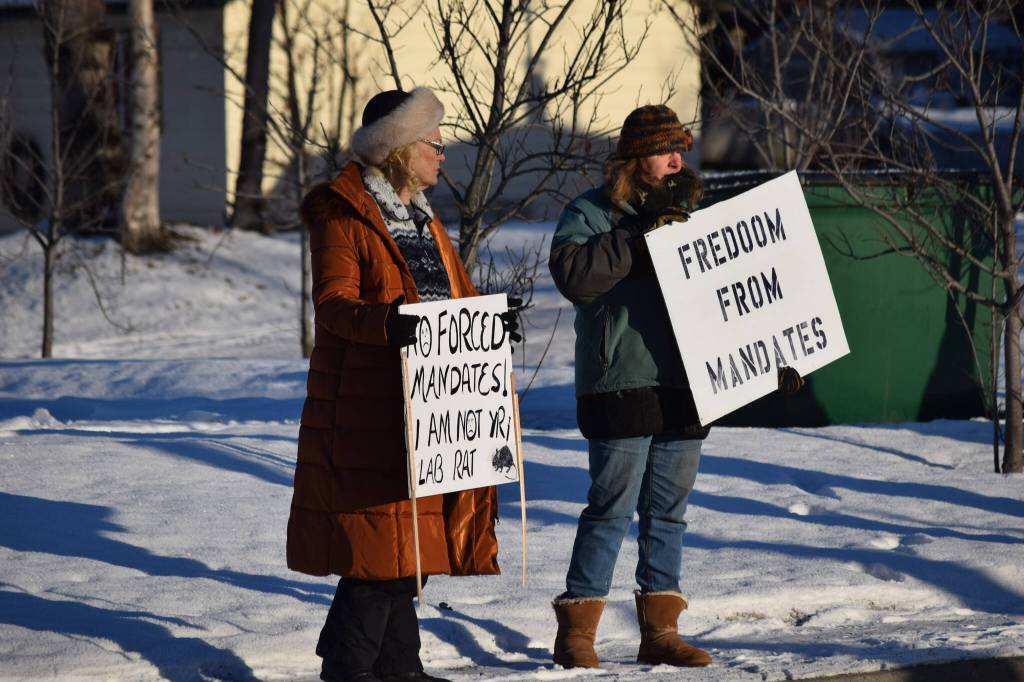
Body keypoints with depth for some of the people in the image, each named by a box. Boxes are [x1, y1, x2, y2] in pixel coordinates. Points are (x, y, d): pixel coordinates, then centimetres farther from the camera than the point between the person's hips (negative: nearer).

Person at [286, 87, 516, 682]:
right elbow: (333, 302, -19)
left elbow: (460, 294, 23)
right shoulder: (342, 217, -7)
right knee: (377, 539, -11)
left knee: (408, 537, 12)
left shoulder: (425, 222, 21)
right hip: (364, 411, -9)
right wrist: (386, 321, -38)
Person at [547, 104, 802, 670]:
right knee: (612, 509, -7)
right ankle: (576, 632, 0)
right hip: (620, 387, -6)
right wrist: (640, 235, -20)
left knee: (669, 512, 10)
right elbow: (573, 274, -20)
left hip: (682, 388, 6)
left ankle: (660, 632, 16)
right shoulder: (591, 213, -2)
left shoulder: (686, 211, 17)